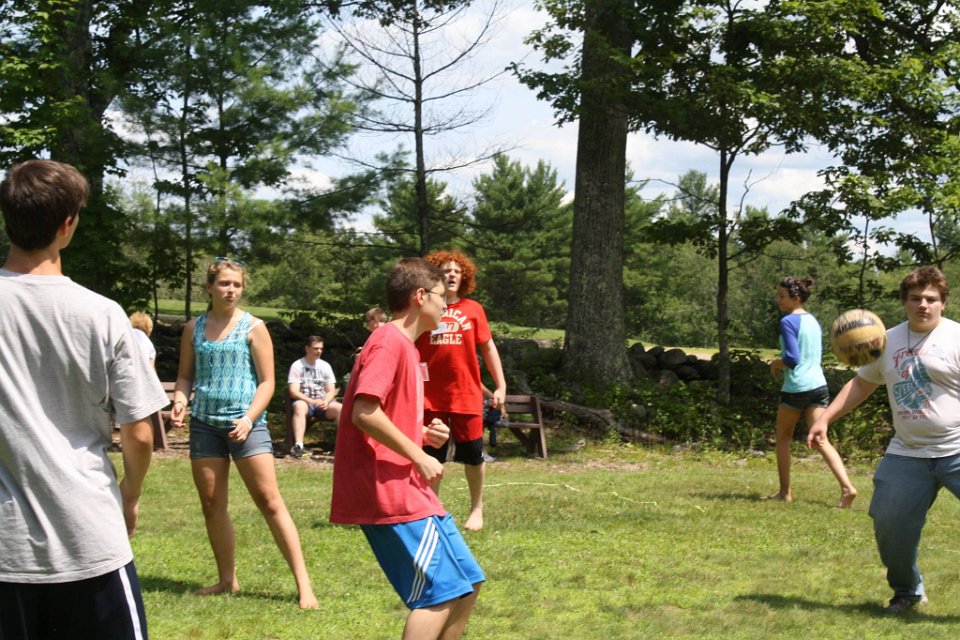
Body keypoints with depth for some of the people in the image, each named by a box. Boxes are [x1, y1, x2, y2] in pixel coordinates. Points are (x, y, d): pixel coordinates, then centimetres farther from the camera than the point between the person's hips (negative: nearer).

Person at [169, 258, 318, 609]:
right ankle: (227, 579, 21)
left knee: (269, 501, -8)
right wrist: (180, 400, -6)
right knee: (212, 504, 7)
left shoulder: (253, 327, -2)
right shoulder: (194, 328, 8)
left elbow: (267, 382, -3)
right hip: (205, 423, 4)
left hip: (245, 423, -4)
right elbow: (185, 376, 16)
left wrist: (249, 419, -16)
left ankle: (303, 582, -8)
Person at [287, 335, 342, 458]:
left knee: (340, 408, -27)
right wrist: (312, 401, -23)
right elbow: (293, 391, -9)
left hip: (323, 403, 3)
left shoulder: (325, 366, 11)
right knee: (299, 406, -39)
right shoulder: (297, 366, 0)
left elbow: (331, 391, 7)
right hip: (304, 401, -3)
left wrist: (325, 401, -17)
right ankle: (298, 445, -48)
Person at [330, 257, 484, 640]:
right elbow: (364, 412, -22)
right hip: (391, 492, -10)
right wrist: (419, 457, -17)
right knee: (440, 591, -11)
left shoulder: (403, 346, 19)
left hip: (408, 491, 10)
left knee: (466, 584, 12)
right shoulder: (389, 343, -12)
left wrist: (423, 434, 8)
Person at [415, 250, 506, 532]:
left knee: (472, 455, 6)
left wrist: (501, 385, 3)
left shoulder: (472, 309, 3)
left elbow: (488, 348, 8)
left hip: (467, 394, 0)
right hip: (430, 396, 0)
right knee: (431, 456, 7)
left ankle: (477, 509, 24)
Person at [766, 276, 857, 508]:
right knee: (821, 440, 2)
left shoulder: (788, 322, -13)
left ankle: (785, 492, 18)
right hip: (819, 385, 6)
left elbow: (791, 359, -20)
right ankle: (847, 487, -15)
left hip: (795, 387, -6)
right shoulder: (813, 321, 12)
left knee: (783, 438, 13)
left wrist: (776, 363, 0)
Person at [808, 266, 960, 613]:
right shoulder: (888, 342, 11)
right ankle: (907, 591, 30)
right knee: (889, 525, 5)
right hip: (907, 455, 5)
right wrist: (825, 419, 13)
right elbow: (861, 384, 20)